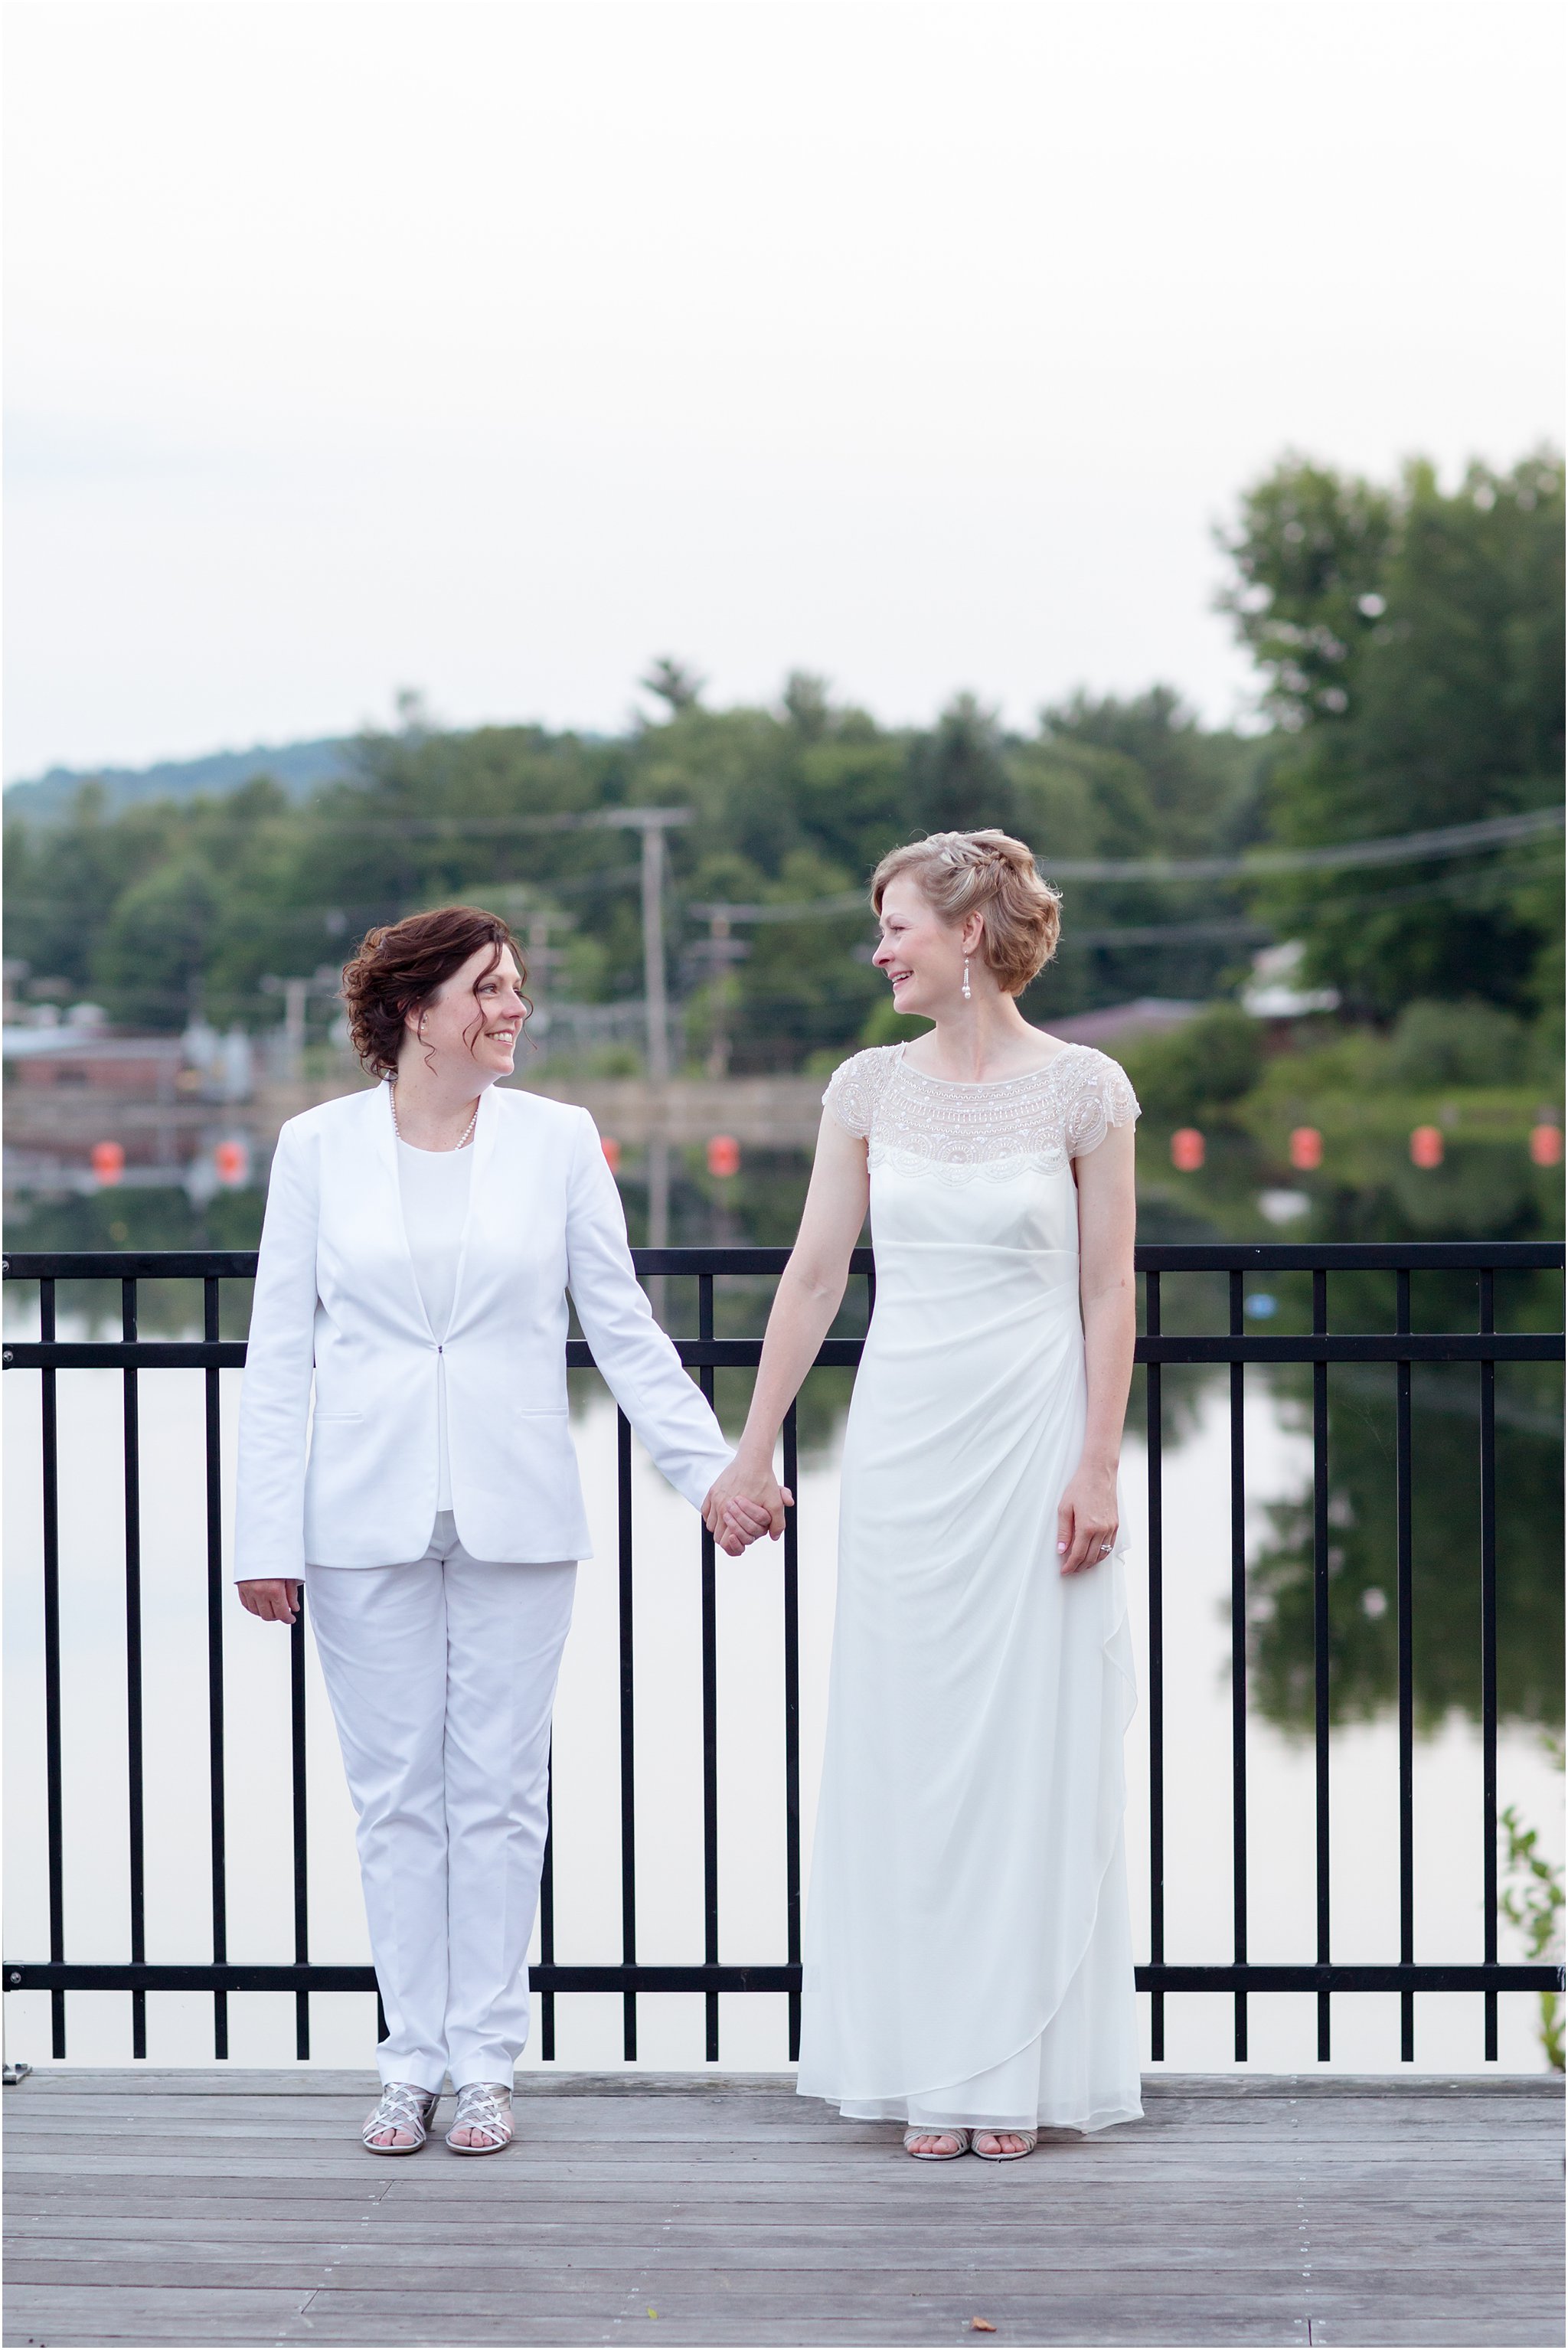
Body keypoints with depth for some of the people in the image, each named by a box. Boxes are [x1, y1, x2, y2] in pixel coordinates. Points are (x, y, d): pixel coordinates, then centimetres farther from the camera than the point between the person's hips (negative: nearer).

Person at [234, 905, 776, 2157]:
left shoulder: (558, 1140, 4)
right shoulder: (318, 1147, 2)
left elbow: (624, 1328, 7)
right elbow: (279, 1353, 3)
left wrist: (711, 1468, 0)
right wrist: (269, 1536, -2)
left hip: (514, 1521, 0)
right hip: (367, 1522, 0)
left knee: (499, 1793, 3)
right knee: (395, 1795, 5)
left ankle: (485, 2061, 12)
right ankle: (412, 2061, 14)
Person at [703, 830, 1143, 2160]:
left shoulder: (1083, 1089, -4)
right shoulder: (870, 1089, 5)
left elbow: (1107, 1291, -3)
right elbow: (814, 1276, 9)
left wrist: (1099, 1466, -9)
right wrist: (752, 1452, 8)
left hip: (1033, 1441, -3)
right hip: (903, 1442, 3)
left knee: (1034, 1749, 1)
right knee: (910, 1751, 5)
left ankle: (1022, 2070, 10)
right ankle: (931, 2072, 12)